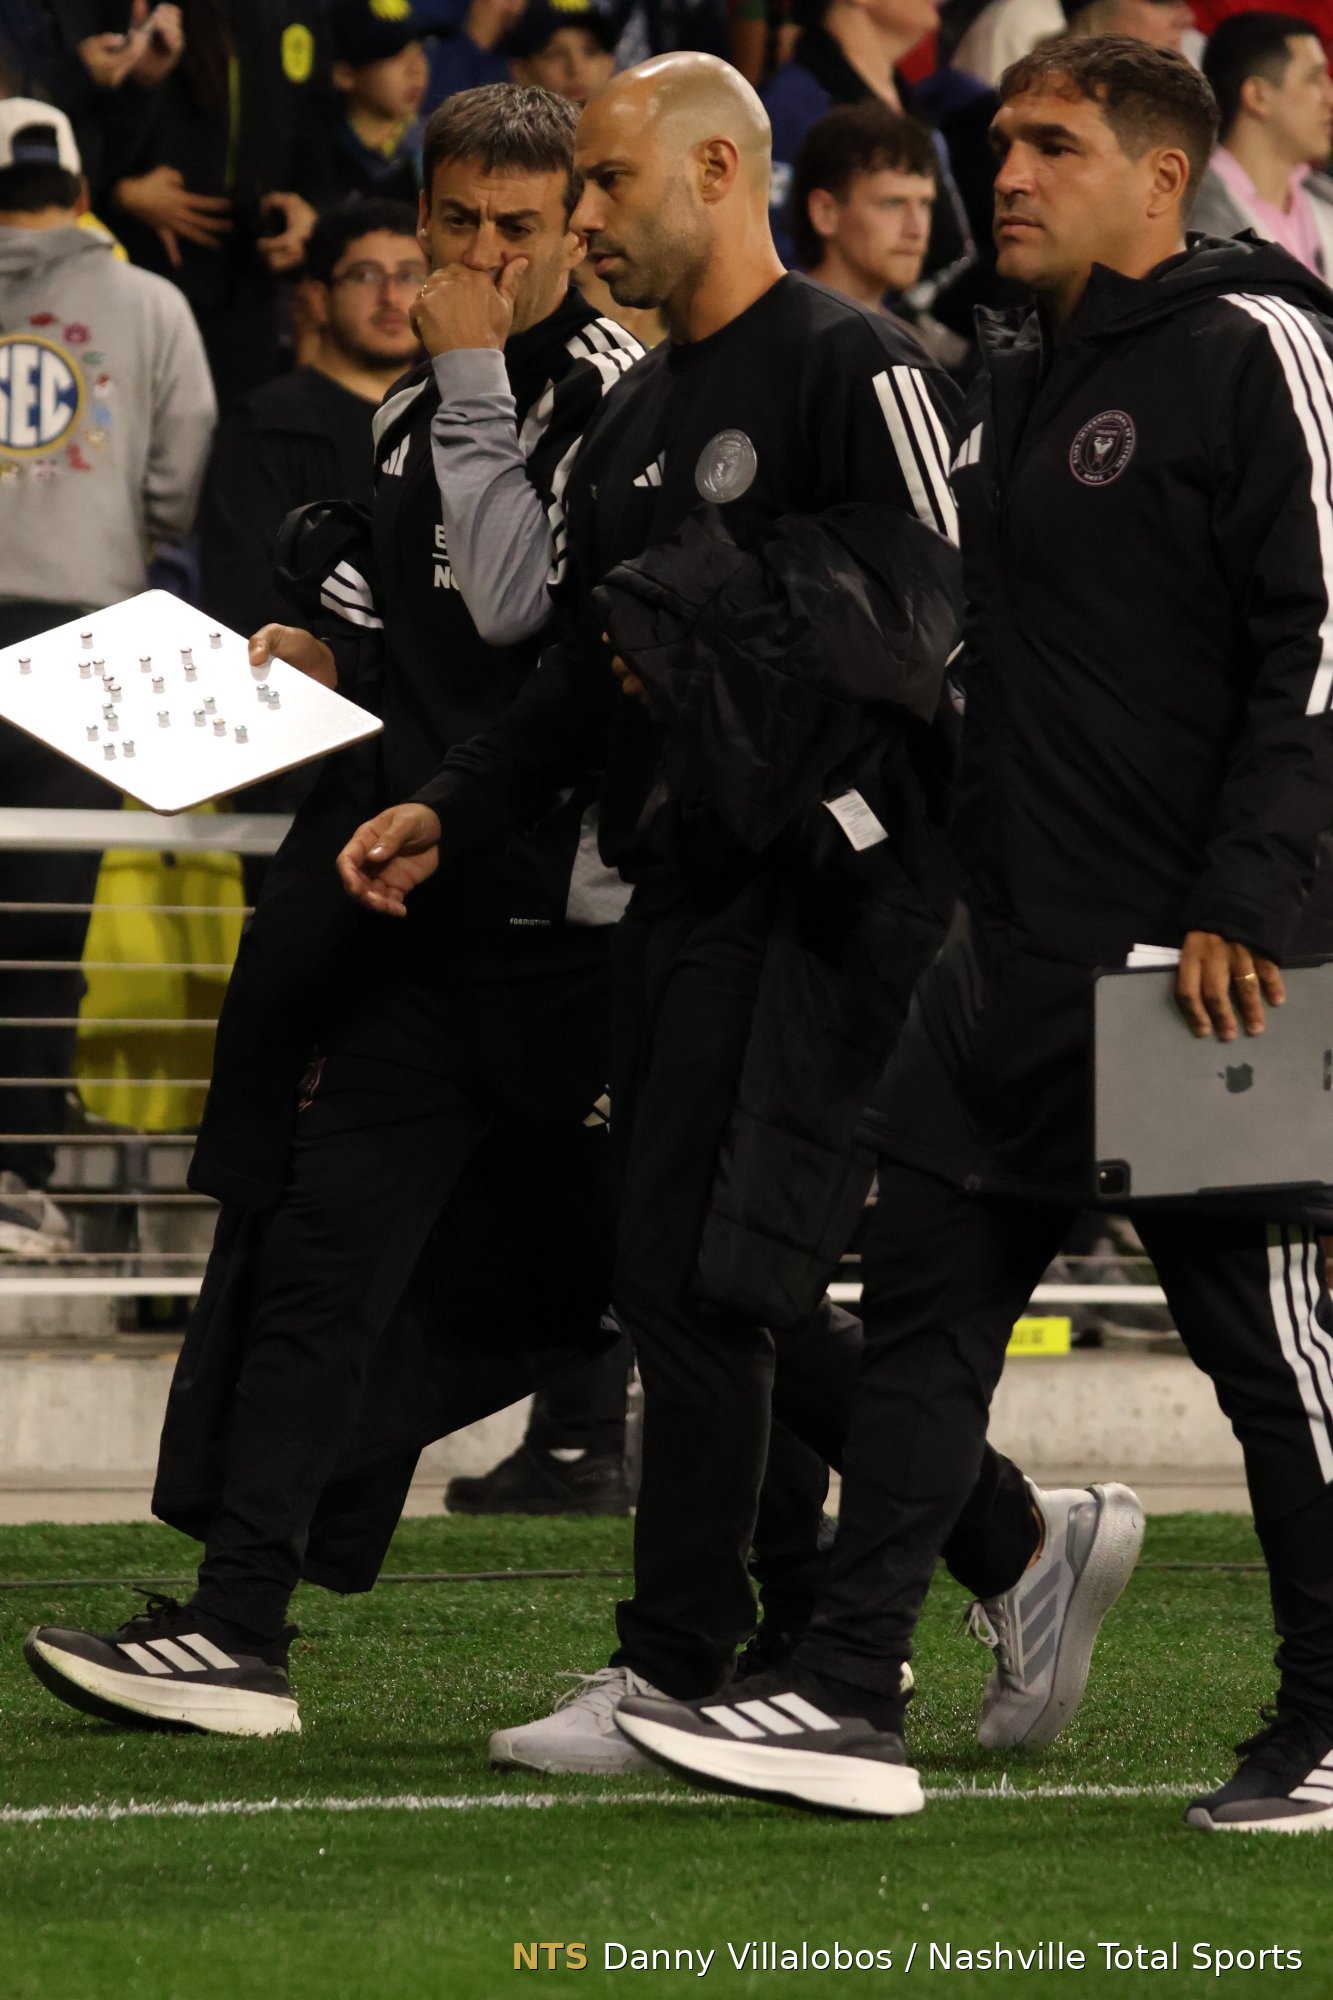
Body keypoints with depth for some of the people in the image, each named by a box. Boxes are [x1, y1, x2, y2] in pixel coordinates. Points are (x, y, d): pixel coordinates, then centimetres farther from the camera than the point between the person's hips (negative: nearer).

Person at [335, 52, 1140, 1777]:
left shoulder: (856, 370, -8)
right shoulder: (630, 423, 19)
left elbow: (930, 619, -15)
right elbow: (584, 669, 22)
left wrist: (700, 629, -12)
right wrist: (449, 811, 10)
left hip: (811, 891, -9)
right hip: (681, 900, 9)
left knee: (696, 1280, -10)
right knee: (737, 1303, 8)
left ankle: (674, 1670, -3)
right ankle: (1023, 1543, 21)